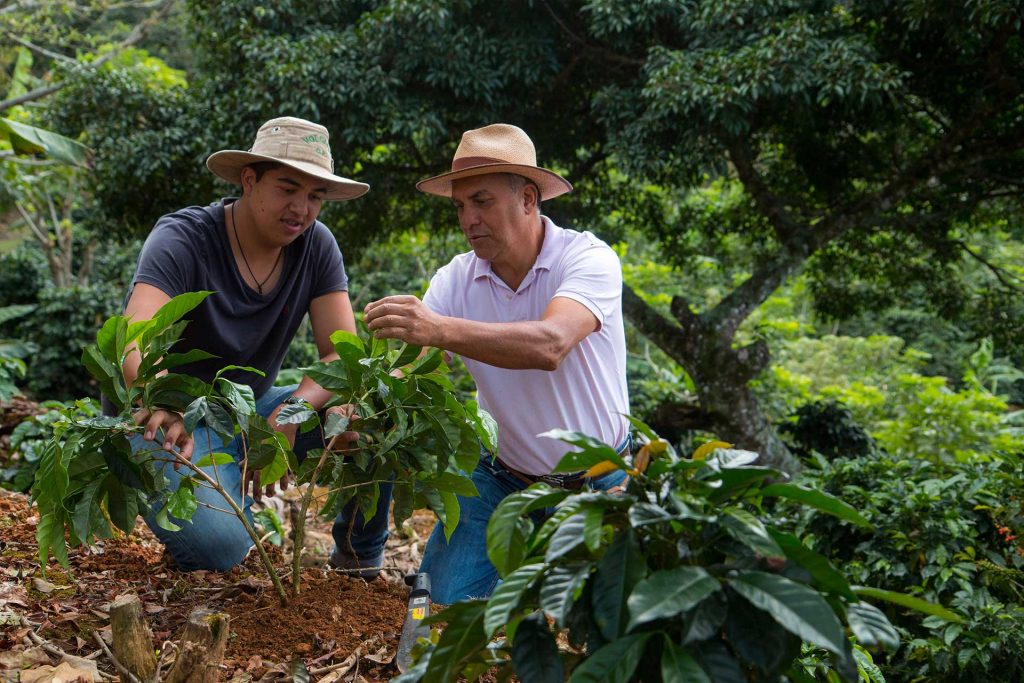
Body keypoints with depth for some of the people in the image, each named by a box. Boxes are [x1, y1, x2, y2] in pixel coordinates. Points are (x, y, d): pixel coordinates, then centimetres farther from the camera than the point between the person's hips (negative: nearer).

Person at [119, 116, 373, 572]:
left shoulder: (316, 247, -7)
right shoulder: (183, 239, -19)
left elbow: (343, 354, -11)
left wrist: (293, 409, -32)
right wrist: (164, 411, -57)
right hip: (173, 419, -4)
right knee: (219, 546, -30)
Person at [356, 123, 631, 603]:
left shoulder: (589, 259, -22)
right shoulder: (457, 278, -9)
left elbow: (549, 345, -41)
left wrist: (442, 329, -53)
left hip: (595, 481, -3)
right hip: (502, 476, 3)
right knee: (442, 599, -5)